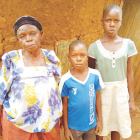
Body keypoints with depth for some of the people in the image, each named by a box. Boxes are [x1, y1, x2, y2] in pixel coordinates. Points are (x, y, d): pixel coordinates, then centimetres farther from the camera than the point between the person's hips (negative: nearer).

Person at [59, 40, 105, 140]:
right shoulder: (66, 80, -17)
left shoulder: (95, 75, -13)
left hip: (91, 123, 2)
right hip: (74, 126, -2)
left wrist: (100, 119, 4)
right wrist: (66, 127, -1)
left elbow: (98, 97, -2)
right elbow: (65, 104, -7)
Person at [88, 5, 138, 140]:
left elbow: (129, 73, 1)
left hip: (121, 91, 1)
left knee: (116, 125, 17)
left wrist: (131, 99, 4)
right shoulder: (95, 47, -8)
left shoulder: (128, 44, -4)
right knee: (100, 126, 15)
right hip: (101, 91, -1)